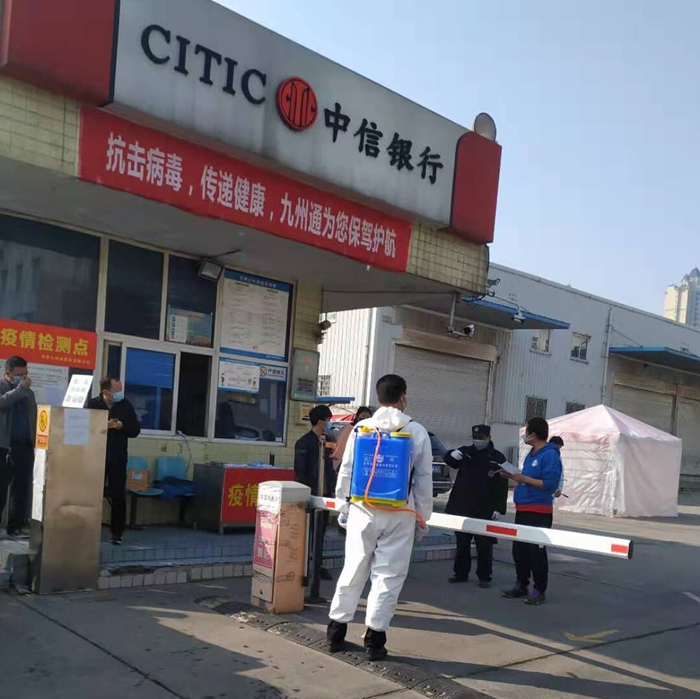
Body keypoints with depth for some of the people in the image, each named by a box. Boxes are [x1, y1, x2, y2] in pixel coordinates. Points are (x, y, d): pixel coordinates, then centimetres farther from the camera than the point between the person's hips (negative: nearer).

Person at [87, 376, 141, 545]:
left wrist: (121, 425, -15)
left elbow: (135, 430, 3)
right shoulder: (92, 404, -4)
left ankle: (117, 533, 9)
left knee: (118, 496, 2)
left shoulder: (126, 406, 1)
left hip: (118, 458, 1)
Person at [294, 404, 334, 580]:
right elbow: (299, 471, -11)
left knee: (320, 532, 12)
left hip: (324, 494, 6)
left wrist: (331, 489, 8)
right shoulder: (304, 443, -9)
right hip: (310, 495, -6)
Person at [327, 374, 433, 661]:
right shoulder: (417, 432, -2)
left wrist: (343, 504, 17)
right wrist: (422, 519, 10)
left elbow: (346, 471, 4)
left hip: (363, 510, 2)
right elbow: (424, 480, 1)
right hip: (400, 514, -2)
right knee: (389, 575, 6)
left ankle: (336, 632, 21)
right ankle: (375, 639, 10)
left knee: (353, 570, 12)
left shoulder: (360, 428, -1)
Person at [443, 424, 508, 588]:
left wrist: (499, 508, -11)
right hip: (462, 507, 3)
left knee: (484, 545, 1)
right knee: (462, 542, 12)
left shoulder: (498, 458, -1)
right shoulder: (465, 452, 7)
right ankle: (461, 573, 23)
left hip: (484, 510, -3)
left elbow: (502, 486, -4)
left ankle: (484, 577, 12)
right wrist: (452, 455, -28)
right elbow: (449, 460, -4)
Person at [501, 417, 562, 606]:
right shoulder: (531, 454, 15)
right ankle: (522, 585, 24)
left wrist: (524, 479, -19)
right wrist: (513, 476, 9)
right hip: (522, 509, 9)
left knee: (536, 551, -3)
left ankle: (539, 590, 6)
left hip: (539, 512, -9)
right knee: (519, 549, 13)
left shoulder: (550, 455, -14)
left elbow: (550, 484, -22)